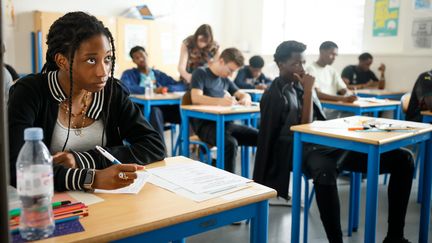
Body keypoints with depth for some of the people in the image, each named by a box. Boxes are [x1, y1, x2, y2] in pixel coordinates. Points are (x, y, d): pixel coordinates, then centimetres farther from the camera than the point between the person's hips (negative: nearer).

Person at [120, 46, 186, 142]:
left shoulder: (159, 74, 23)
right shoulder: (129, 74, 13)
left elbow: (182, 86, 13)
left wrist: (167, 88, -9)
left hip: (162, 109, 3)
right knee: (155, 111, -38)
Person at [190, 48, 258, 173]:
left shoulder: (225, 80, 18)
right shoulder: (200, 73, -1)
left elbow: (243, 94, 21)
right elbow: (196, 98, -16)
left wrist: (246, 98, -6)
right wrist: (221, 101, -32)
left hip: (224, 122, 6)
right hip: (205, 124, -6)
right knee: (230, 143, -36)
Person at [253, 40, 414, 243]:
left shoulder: (301, 84, 18)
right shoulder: (275, 95, -4)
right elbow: (304, 128, -12)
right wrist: (308, 91, -10)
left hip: (326, 144, 8)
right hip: (305, 151, -7)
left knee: (402, 159, -5)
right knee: (325, 173, -47)